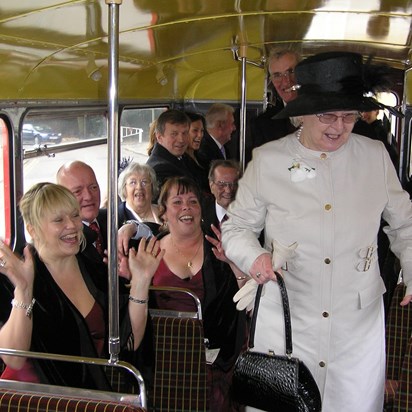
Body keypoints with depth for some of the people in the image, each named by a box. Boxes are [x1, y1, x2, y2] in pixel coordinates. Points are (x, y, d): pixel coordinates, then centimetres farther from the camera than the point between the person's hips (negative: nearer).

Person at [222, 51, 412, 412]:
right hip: (285, 324, -1)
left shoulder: (376, 156, 1)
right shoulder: (267, 160, -4)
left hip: (359, 327, 1)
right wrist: (254, 257, -16)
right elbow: (236, 226, 4)